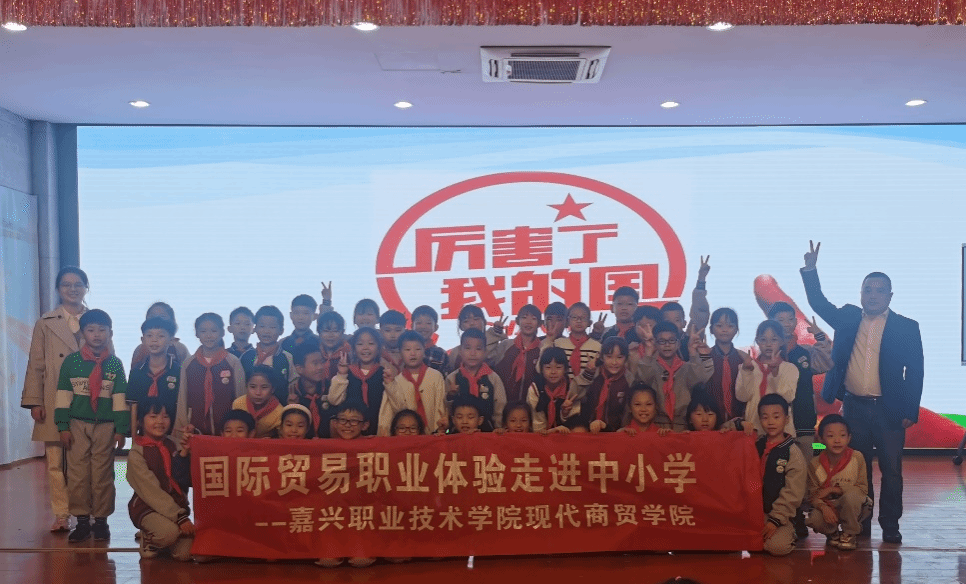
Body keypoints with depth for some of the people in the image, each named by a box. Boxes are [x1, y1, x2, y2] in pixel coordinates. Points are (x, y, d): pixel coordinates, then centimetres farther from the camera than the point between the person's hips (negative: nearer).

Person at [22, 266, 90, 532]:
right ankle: (61, 515, 10)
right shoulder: (45, 323, 8)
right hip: (55, 405, 0)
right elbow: (35, 366, 6)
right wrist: (34, 402, -1)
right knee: (56, 461, 1)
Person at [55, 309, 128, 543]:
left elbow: (119, 398, 4)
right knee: (77, 474, 1)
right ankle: (82, 521, 11)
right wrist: (63, 426, -2)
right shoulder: (71, 361, 2)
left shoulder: (114, 364, 3)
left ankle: (101, 520, 13)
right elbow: (63, 395, 2)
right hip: (77, 424, 0)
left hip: (105, 426, 0)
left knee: (103, 475, 3)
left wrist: (121, 429, 1)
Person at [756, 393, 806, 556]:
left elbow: (793, 493, -7)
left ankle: (789, 532, 6)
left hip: (779, 514, -4)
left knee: (778, 546, -27)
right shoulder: (755, 445, 10)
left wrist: (775, 519, -13)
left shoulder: (793, 452, -4)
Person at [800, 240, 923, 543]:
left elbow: (915, 371, -1)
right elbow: (819, 302, 10)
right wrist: (811, 269, -2)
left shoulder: (906, 327, 0)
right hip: (854, 407, 2)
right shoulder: (848, 319, 7)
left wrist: (910, 412, -5)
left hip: (889, 410, -2)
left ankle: (890, 525, 14)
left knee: (891, 470, 2)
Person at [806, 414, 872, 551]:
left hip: (853, 507, -1)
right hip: (828, 506, 1)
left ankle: (849, 534, -7)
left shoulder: (857, 458, -14)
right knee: (814, 520, -31)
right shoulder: (815, 464, -11)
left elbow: (862, 489, -15)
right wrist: (823, 507, -31)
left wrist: (833, 489, -22)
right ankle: (833, 533, 8)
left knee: (851, 495, -36)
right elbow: (813, 493, -9)